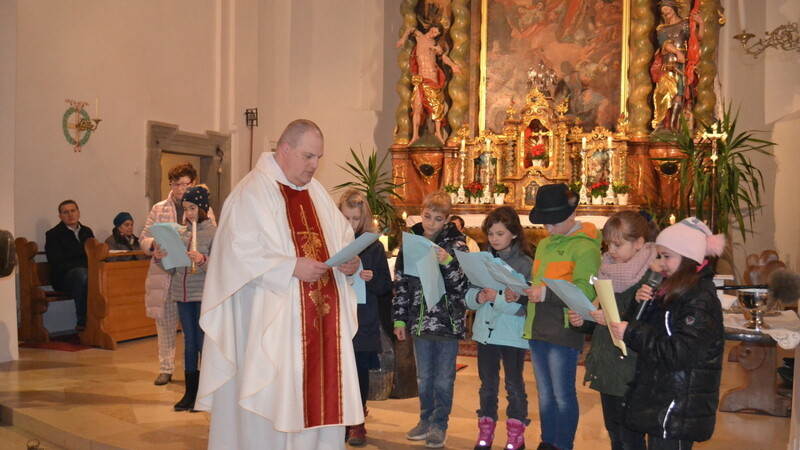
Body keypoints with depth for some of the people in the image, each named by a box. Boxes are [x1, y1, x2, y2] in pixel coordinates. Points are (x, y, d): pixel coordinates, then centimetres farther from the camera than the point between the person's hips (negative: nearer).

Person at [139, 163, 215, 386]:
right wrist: (155, 245, -13)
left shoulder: (204, 209, 4)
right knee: (165, 323, 9)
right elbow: (143, 238, 9)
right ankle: (166, 369, 21)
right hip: (164, 274, 2)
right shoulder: (159, 209, 10)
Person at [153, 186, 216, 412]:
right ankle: (190, 393, 21)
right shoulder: (181, 232, 9)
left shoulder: (214, 232, -6)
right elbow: (172, 268, 12)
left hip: (204, 295, -5)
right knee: (189, 343, 12)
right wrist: (159, 259, -7)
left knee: (204, 343, 1)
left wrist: (202, 260, -28)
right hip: (182, 294, 5)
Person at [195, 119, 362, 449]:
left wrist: (349, 259, -5)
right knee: (272, 396, 0)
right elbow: (239, 251, -18)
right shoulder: (253, 191, -9)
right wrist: (292, 267, -22)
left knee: (318, 393, 10)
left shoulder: (316, 192, 15)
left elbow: (342, 236, 17)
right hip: (271, 322, -7)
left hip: (319, 319, 7)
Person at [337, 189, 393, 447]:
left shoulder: (374, 246, 3)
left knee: (360, 371, 6)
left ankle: (357, 423, 21)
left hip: (364, 321, 0)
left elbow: (386, 287, 6)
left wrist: (372, 278, -14)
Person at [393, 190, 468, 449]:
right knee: (424, 378, 16)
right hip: (420, 320, 3)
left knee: (444, 379, 7)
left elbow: (463, 284, -9)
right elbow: (400, 283, 7)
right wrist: (399, 319, 6)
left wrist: (448, 261, -24)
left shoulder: (456, 244, -4)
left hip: (448, 321, -3)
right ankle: (426, 421, 31)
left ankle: (439, 425, 22)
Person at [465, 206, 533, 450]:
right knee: (487, 385, 16)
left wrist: (497, 298, -28)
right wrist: (479, 297, -19)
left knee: (514, 385, 10)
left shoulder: (525, 263, -10)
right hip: (486, 331, 4)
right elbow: (468, 295, 2)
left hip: (513, 335, -4)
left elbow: (525, 304, -17)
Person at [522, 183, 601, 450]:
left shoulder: (585, 246, -10)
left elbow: (586, 290, -20)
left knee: (562, 395, 2)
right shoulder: (544, 244, 16)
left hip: (563, 330, -8)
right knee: (545, 393, 16)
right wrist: (523, 291, 4)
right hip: (537, 328, 8)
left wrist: (546, 294, -27)